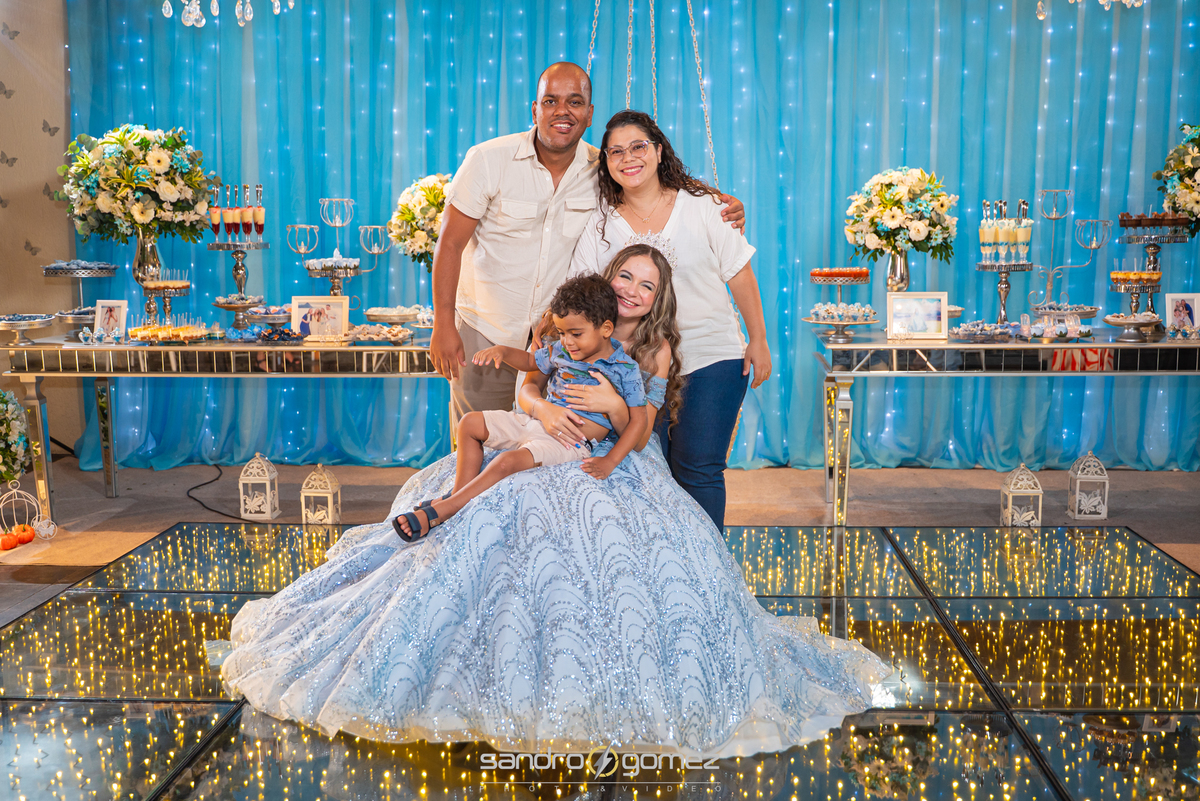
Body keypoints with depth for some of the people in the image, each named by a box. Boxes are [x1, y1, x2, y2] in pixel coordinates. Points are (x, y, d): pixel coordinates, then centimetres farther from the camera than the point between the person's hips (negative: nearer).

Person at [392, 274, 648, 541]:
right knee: (470, 423, 2)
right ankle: (460, 496, -4)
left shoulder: (626, 371, -8)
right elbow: (530, 360, 28)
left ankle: (439, 512, -27)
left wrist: (609, 461, -18)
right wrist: (503, 351, 6)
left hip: (570, 442, -8)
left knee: (509, 461, -31)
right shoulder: (560, 351, 8)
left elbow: (638, 421, -8)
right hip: (536, 422, 8)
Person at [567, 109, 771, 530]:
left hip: (710, 358, -1)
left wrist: (758, 340, 4)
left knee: (697, 470, -4)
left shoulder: (701, 205, 1)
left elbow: (740, 275, 5)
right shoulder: (600, 226, 4)